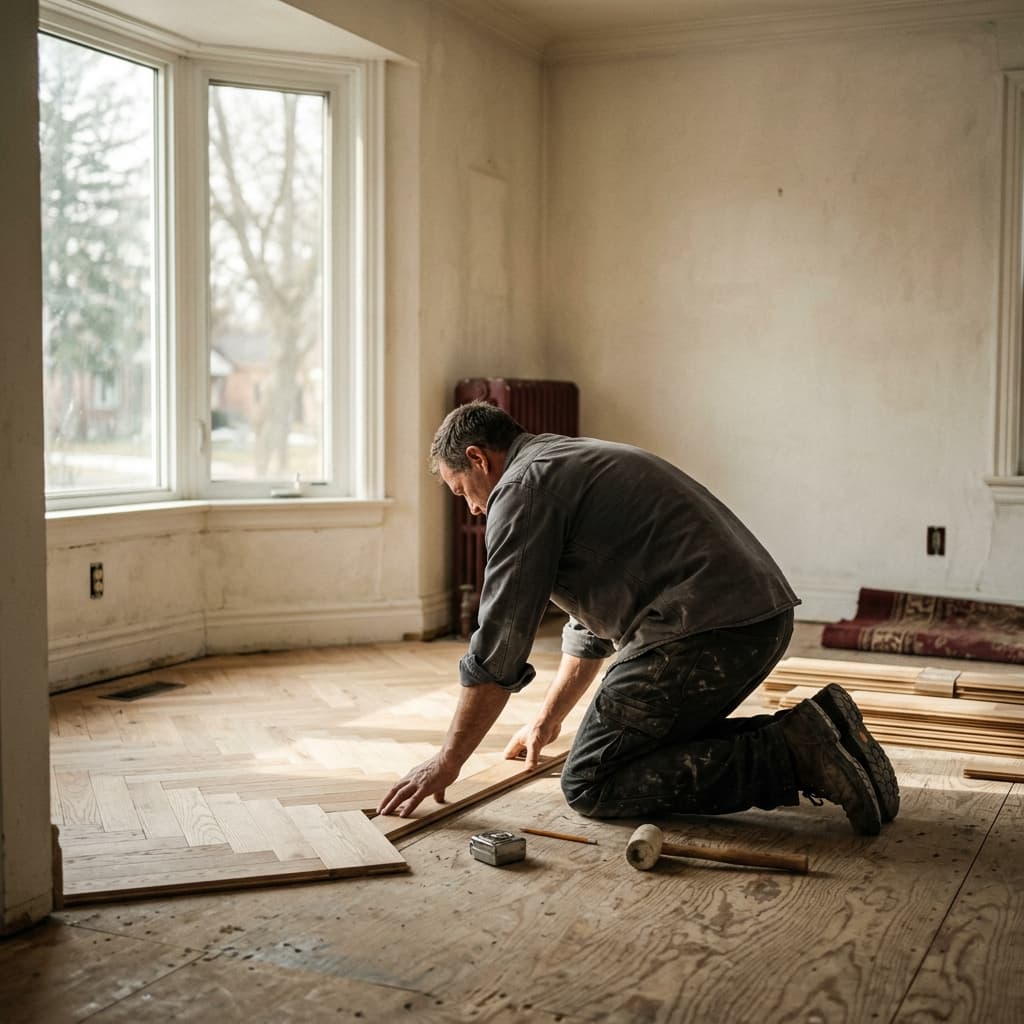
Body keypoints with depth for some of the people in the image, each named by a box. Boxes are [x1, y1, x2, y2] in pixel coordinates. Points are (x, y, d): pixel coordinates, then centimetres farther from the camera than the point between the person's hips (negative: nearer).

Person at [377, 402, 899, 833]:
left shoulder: (523, 487, -3)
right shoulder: (575, 462, 28)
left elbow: (497, 650, -7)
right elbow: (592, 623, 36)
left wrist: (447, 761, 2)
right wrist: (547, 721, 43)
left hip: (702, 631, -10)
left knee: (590, 785, -2)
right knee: (658, 745, 23)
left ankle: (789, 754, -11)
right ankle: (805, 739, 8)